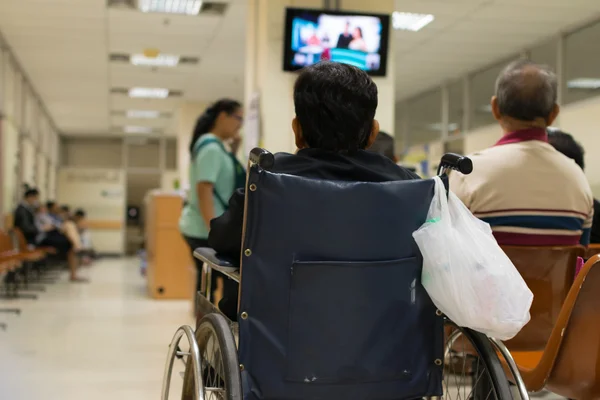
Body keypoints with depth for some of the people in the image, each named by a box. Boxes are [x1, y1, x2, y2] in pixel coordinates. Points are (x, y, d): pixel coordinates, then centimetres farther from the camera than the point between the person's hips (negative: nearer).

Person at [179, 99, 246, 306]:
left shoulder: (214, 145, 15)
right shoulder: (211, 147, -14)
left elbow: (222, 178, 25)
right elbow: (204, 191, -22)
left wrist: (233, 151, 14)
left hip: (202, 227, 10)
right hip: (205, 230, -10)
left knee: (207, 286, 10)